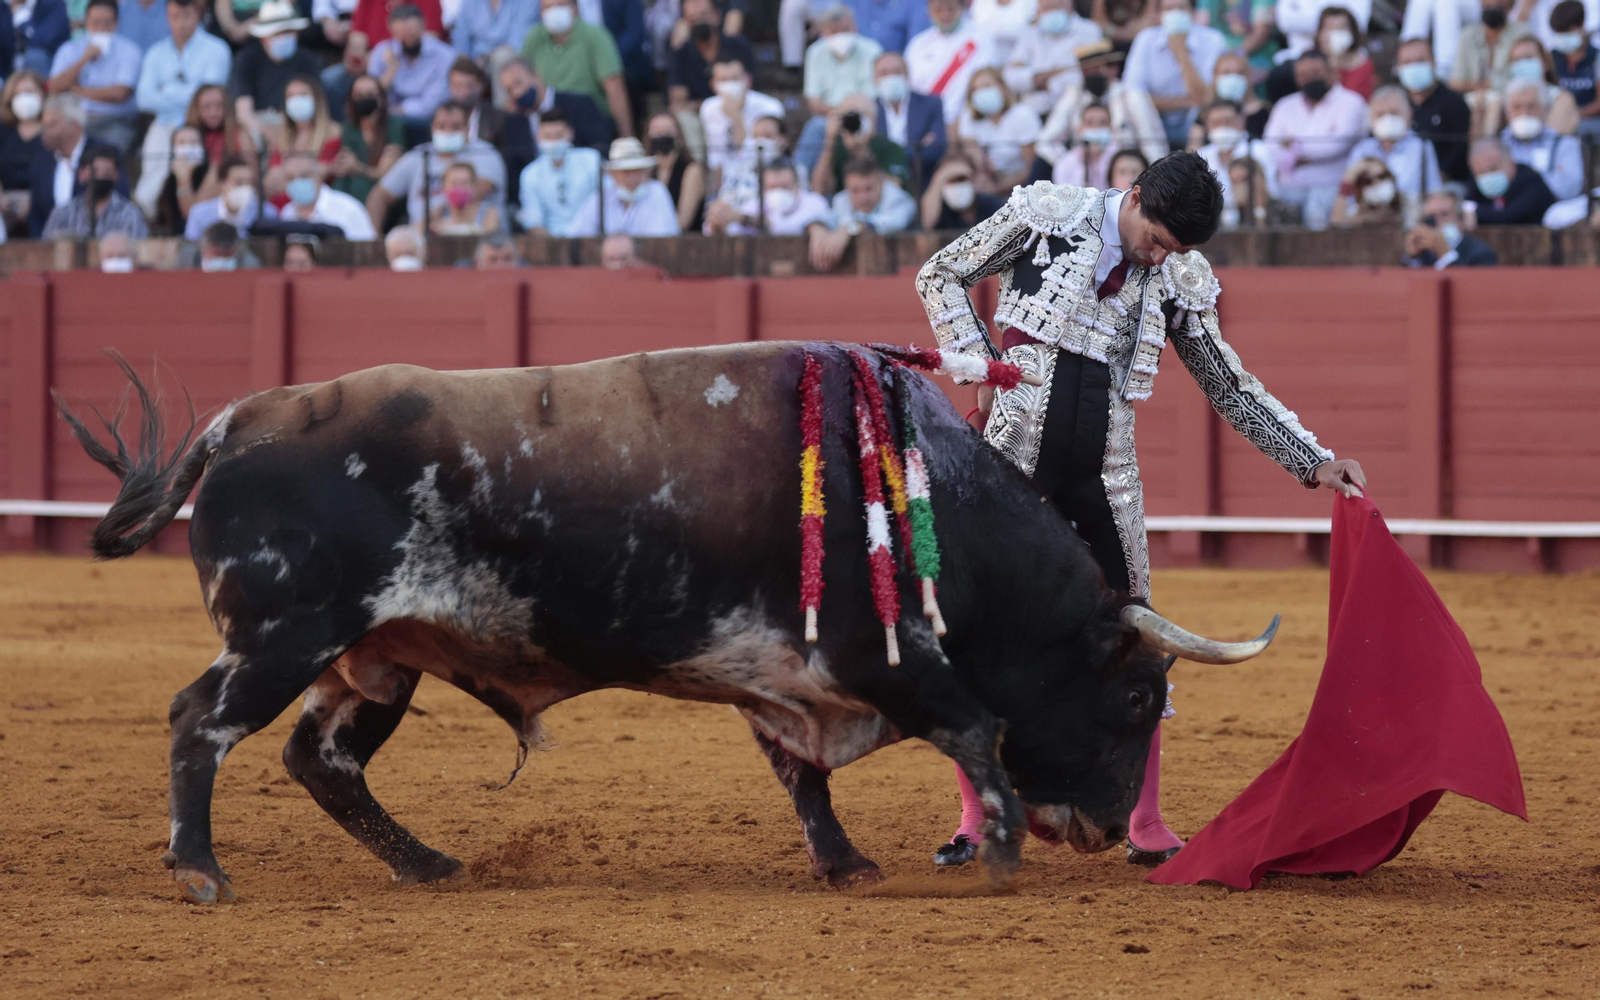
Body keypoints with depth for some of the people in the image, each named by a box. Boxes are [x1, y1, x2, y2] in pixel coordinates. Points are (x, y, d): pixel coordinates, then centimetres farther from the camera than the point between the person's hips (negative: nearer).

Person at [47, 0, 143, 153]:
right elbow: (55, 87, -4)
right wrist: (84, 59, -11)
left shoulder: (129, 51, -2)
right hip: (75, 120, 3)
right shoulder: (69, 50, 9)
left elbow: (120, 94, -13)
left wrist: (79, 91, -5)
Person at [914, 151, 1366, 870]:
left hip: (1103, 473, 3)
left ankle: (1146, 827, 10)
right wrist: (979, 370, -5)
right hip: (1015, 454, -3)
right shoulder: (1045, 216, -2)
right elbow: (940, 277, 7)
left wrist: (1316, 462, 9)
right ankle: (974, 819, 9)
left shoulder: (1177, 283, 7)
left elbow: (1233, 390, 15)